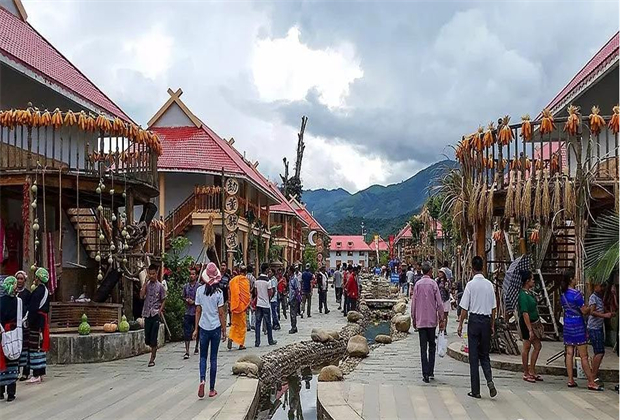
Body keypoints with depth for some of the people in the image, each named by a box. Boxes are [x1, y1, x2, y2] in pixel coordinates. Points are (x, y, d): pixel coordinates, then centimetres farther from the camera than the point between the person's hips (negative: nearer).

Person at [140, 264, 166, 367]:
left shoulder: (160, 286, 3)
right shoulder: (146, 285, 8)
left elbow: (163, 300, 8)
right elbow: (141, 296, -8)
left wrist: (160, 310, -8)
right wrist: (146, 282, -7)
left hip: (155, 314, -3)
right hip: (147, 314, 3)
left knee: (153, 338, -5)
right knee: (147, 339, 6)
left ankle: (152, 359, 1)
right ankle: (154, 349, 35)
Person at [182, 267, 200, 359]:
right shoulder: (186, 286, 8)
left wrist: (193, 302, -14)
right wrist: (186, 300, -3)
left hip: (197, 312, -2)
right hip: (188, 312, 2)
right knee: (187, 332, -6)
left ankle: (196, 348, 31)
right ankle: (187, 352, -7)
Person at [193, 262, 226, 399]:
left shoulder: (200, 290, -3)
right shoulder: (218, 292, -9)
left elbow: (198, 311, 1)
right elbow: (221, 313, -6)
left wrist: (196, 329, 9)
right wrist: (224, 331, 2)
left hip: (203, 327, 1)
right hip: (215, 327, -1)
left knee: (203, 356, 14)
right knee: (213, 358, 8)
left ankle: (202, 380, -10)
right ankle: (212, 389, 13)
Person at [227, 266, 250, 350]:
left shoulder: (232, 280, 5)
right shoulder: (245, 280, -8)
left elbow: (230, 292, 7)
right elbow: (247, 294, -10)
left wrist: (231, 303, 15)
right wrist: (247, 305, -1)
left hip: (234, 305, 4)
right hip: (242, 305, -4)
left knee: (234, 323, 16)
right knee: (242, 324, 5)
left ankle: (231, 338, -6)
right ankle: (241, 344, 9)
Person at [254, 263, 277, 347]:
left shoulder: (257, 280, 2)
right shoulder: (267, 280, -14)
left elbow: (256, 292, 9)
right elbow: (270, 294, -12)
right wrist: (272, 291, 8)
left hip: (258, 304, 4)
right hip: (266, 304, -4)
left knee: (258, 323, 5)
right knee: (268, 323, 8)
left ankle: (257, 342, 2)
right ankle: (270, 340, 18)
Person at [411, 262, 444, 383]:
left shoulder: (417, 284, 0)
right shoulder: (433, 283, -6)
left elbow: (413, 303, 3)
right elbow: (439, 303, -7)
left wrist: (414, 319, 13)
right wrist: (441, 319, 1)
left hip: (420, 320, 1)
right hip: (432, 320, -1)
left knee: (423, 347, 3)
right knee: (432, 346, 12)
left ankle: (425, 373, -1)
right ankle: (431, 372, 13)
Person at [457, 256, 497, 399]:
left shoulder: (470, 284, -10)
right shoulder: (489, 284, 3)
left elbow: (464, 308, -9)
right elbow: (494, 308, 8)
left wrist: (460, 324, 0)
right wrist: (492, 325, 17)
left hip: (474, 320, -4)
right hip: (486, 320, 4)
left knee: (474, 356, 3)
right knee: (484, 354, 16)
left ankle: (475, 390, 7)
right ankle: (489, 380, -7)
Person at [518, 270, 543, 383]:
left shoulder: (529, 292, 9)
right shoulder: (523, 295, -21)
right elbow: (525, 314, -24)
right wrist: (530, 330, -25)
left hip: (534, 322, 10)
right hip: (527, 324, -10)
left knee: (538, 346, 12)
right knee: (527, 347, 1)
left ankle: (532, 371, 20)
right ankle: (526, 373, 12)